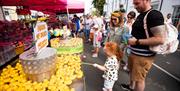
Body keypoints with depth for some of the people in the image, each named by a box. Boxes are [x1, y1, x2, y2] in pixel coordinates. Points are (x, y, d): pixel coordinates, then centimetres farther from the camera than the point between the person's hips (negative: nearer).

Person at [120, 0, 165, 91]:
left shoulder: (155, 15, -19)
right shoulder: (140, 15, 10)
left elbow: (160, 39, -24)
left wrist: (137, 41, -23)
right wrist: (130, 37, 6)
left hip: (143, 56, -9)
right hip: (134, 52, 9)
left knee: (139, 78, 7)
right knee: (132, 71, 25)